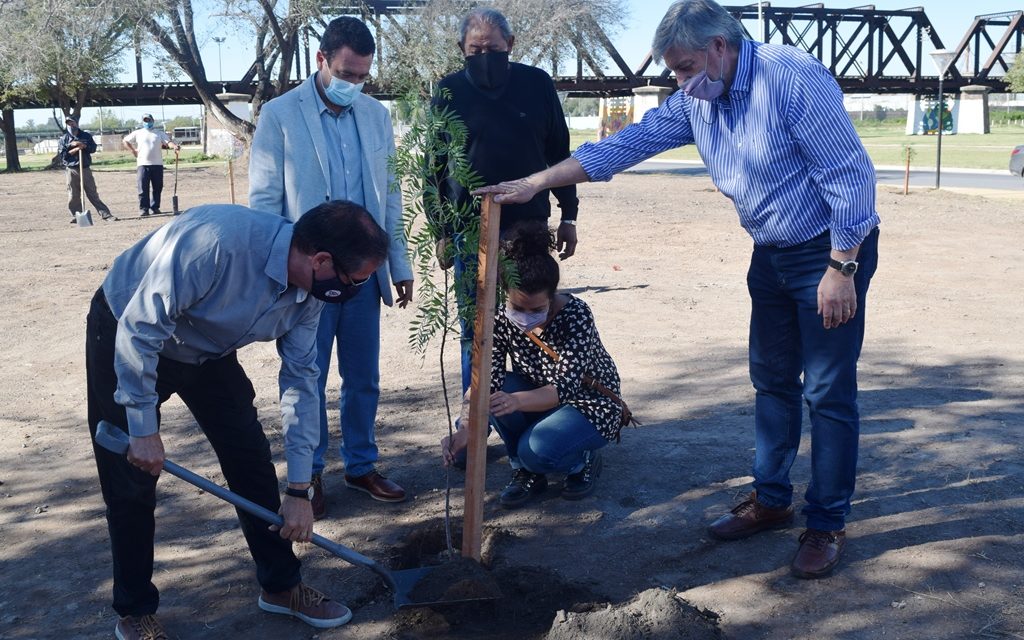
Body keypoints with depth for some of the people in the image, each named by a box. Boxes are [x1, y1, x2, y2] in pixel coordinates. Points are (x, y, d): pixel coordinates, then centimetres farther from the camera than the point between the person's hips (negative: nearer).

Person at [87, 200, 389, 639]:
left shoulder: (309, 290, -15)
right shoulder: (217, 242, -39)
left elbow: (301, 380, -7)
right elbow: (140, 328, -32)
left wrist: (298, 491, -7)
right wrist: (143, 428, -23)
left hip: (207, 351, 6)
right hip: (126, 335, -6)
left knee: (252, 459, 2)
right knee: (132, 482, -2)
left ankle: (281, 586, 18)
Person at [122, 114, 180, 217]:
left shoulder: (159, 133, 10)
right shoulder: (137, 133, 11)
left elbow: (168, 142, -6)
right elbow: (125, 140, 18)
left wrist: (174, 146, -28)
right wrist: (133, 151, 5)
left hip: (157, 164, 1)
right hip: (143, 164, -1)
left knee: (157, 188, 5)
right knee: (143, 189, -6)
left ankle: (155, 207, 15)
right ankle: (143, 209, -4)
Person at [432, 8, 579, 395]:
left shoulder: (536, 84, 1)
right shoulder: (450, 91, 0)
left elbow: (559, 153, 8)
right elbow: (435, 167, 5)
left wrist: (568, 215, 7)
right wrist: (441, 232, 3)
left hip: (530, 226, 0)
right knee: (475, 333, 5)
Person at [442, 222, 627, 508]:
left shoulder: (576, 316, -29)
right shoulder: (501, 321, -17)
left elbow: (562, 388, -39)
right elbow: (485, 381, -25)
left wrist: (517, 401, -58)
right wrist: (465, 431, -42)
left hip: (590, 406, -5)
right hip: (538, 398, 5)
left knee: (538, 450, -32)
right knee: (498, 389, -25)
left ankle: (583, 460, 3)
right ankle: (526, 472, -4)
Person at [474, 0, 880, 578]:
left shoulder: (793, 79, -22)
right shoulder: (695, 101, 1)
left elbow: (852, 174, -22)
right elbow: (627, 144, 2)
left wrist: (840, 270, -21)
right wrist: (538, 182, -1)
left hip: (830, 249, -8)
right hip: (771, 252, 8)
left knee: (828, 393, -2)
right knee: (773, 380, 14)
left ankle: (829, 524, 10)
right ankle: (772, 500, 28)